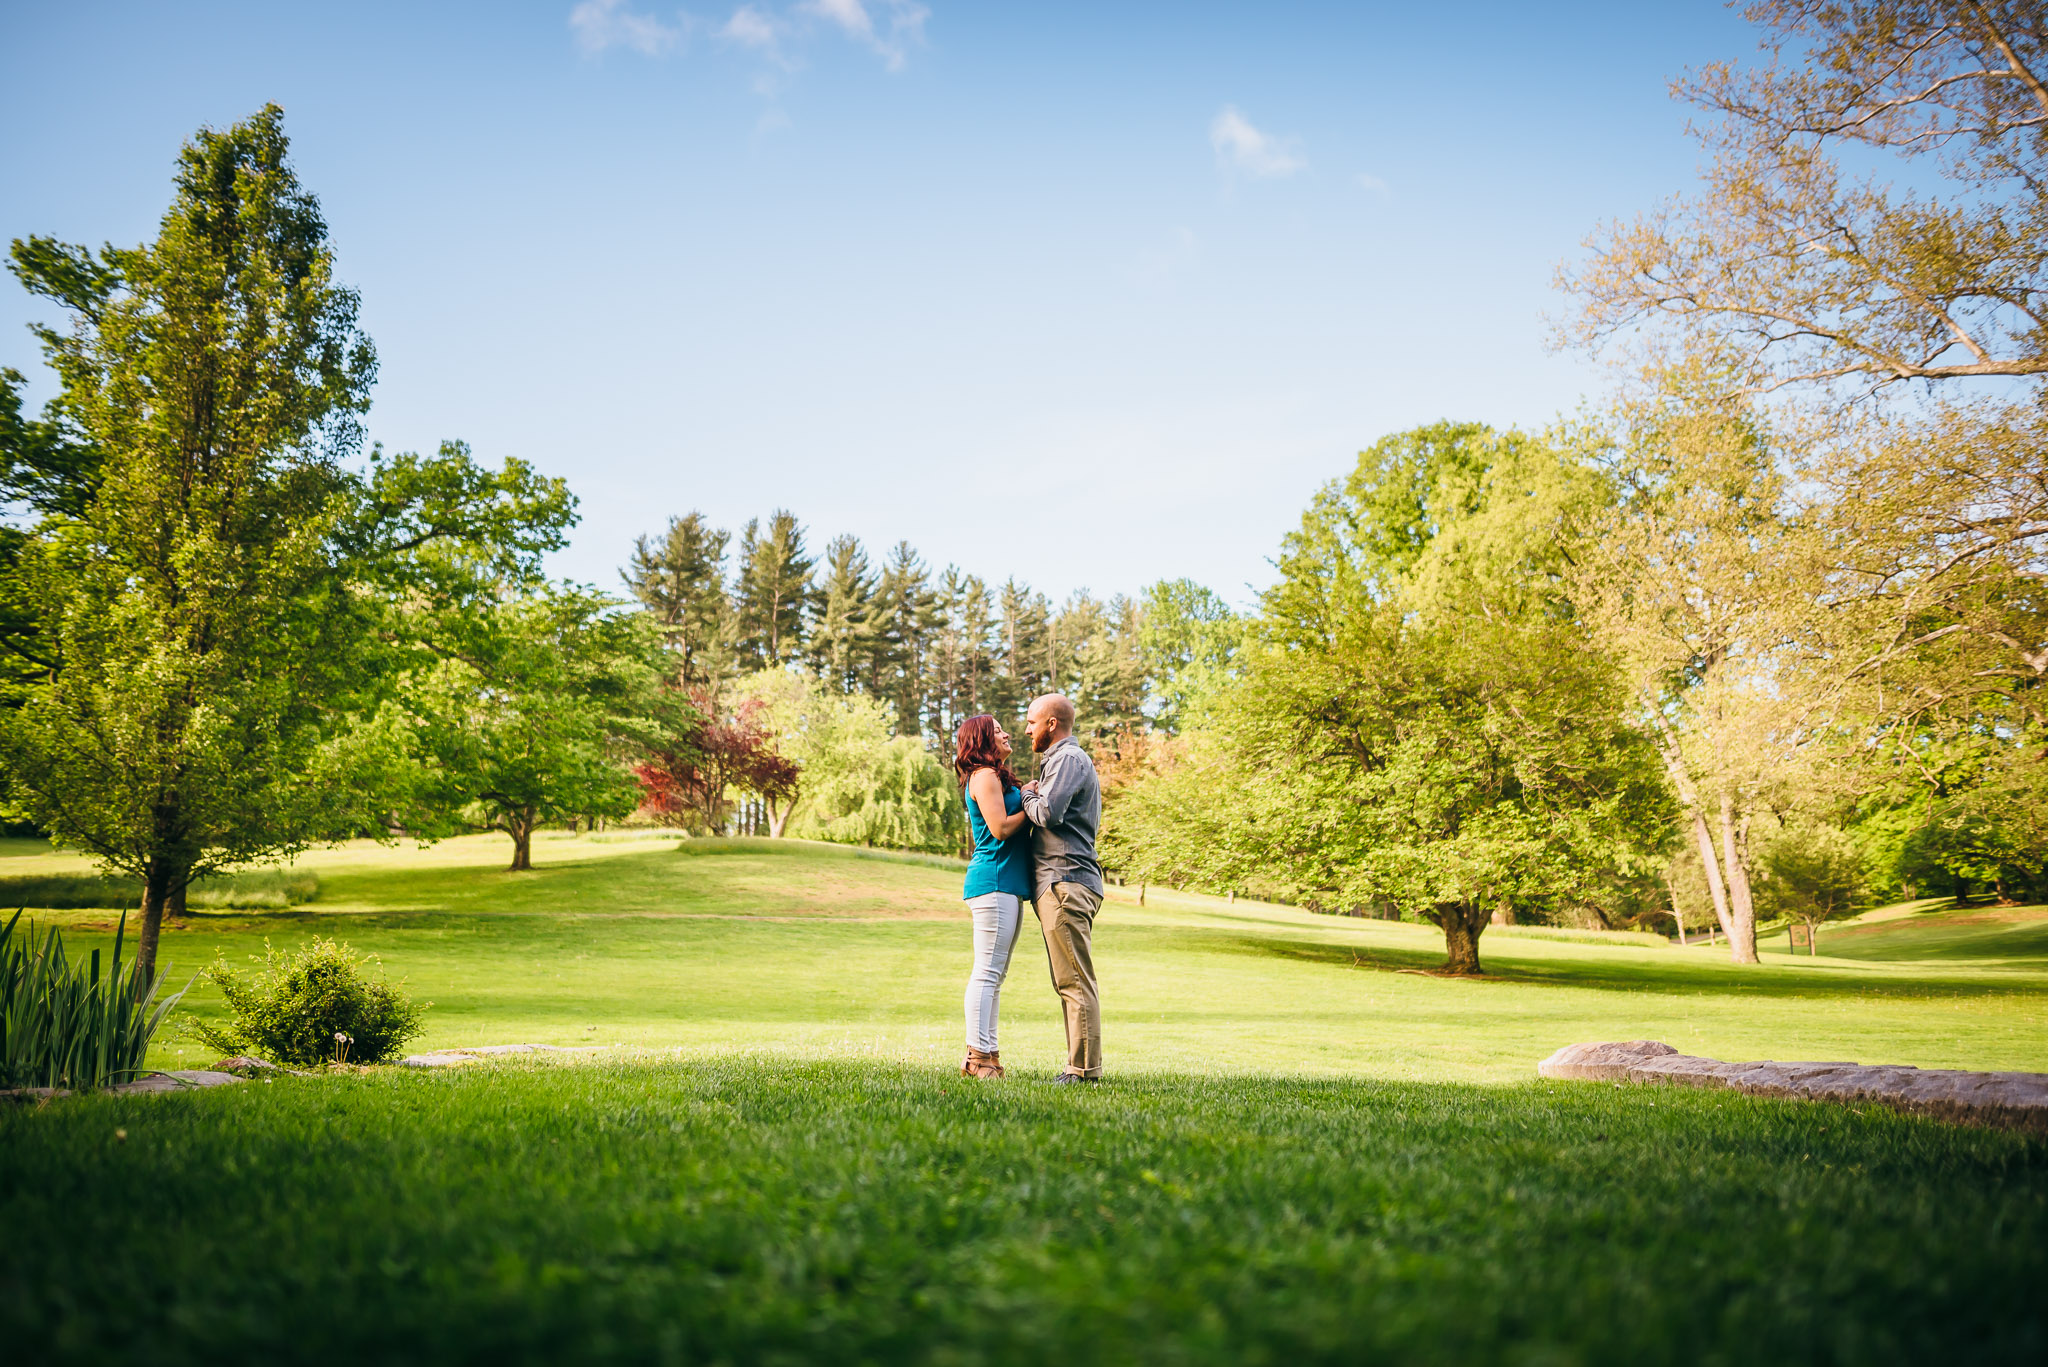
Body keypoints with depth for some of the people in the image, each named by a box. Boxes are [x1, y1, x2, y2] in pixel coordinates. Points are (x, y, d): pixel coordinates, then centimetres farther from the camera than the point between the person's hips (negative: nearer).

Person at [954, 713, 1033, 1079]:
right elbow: (1000, 828, -17)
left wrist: (1027, 798, 8)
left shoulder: (996, 777, 24)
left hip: (1009, 884, 10)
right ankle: (979, 1056, -9)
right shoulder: (985, 775, -7)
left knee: (995, 973, 10)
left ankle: (984, 1054, 13)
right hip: (994, 881, -10)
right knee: (988, 971, -10)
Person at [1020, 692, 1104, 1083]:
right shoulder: (1066, 759, 26)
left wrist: (1028, 795, -2)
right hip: (1062, 883, 11)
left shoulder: (1068, 759, -7)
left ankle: (1085, 1068, -9)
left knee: (1075, 981, -10)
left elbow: (1048, 813, -20)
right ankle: (1082, 1065, 13)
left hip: (1064, 882, -11)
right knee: (1071, 981, 10)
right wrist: (1035, 796, 9)